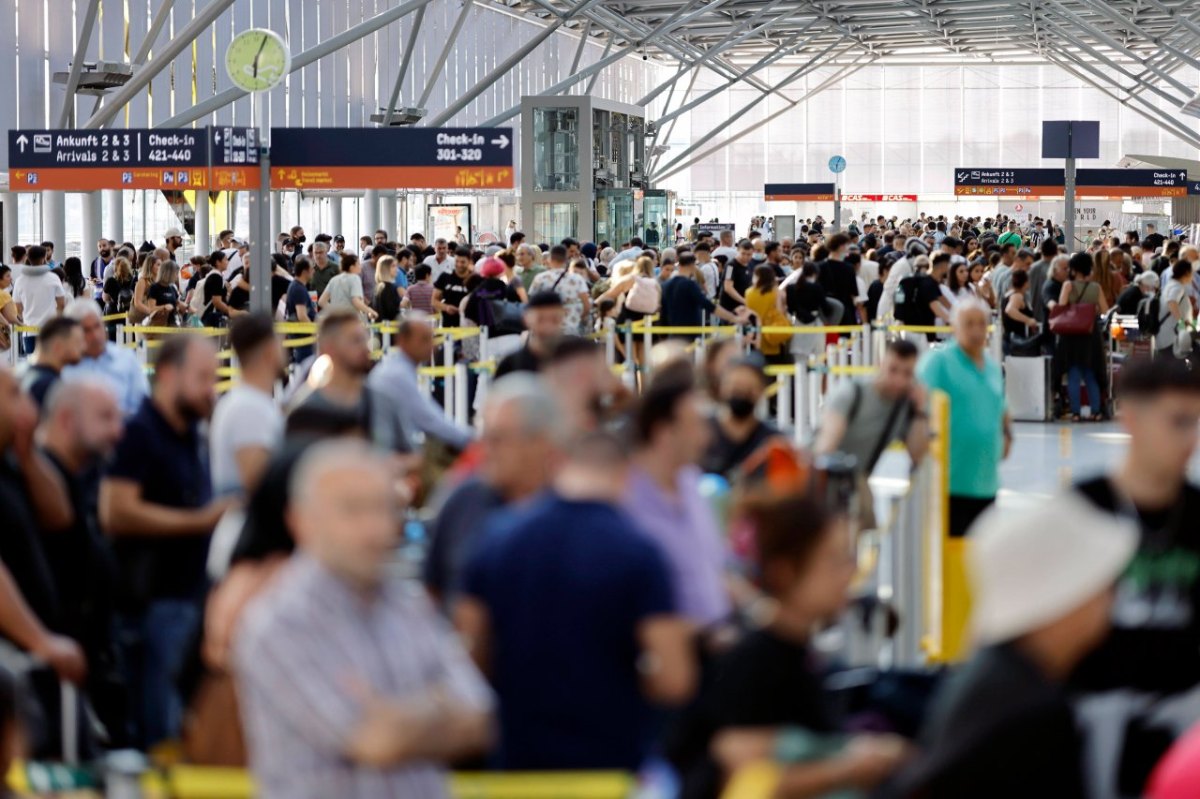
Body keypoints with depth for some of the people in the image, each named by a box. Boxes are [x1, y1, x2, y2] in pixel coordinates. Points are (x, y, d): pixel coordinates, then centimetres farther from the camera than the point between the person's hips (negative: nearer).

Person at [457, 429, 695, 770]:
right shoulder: (637, 551, -12)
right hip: (612, 754, -3)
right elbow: (672, 681, -15)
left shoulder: (497, 539, -1)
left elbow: (472, 655, 4)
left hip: (519, 754, 4)